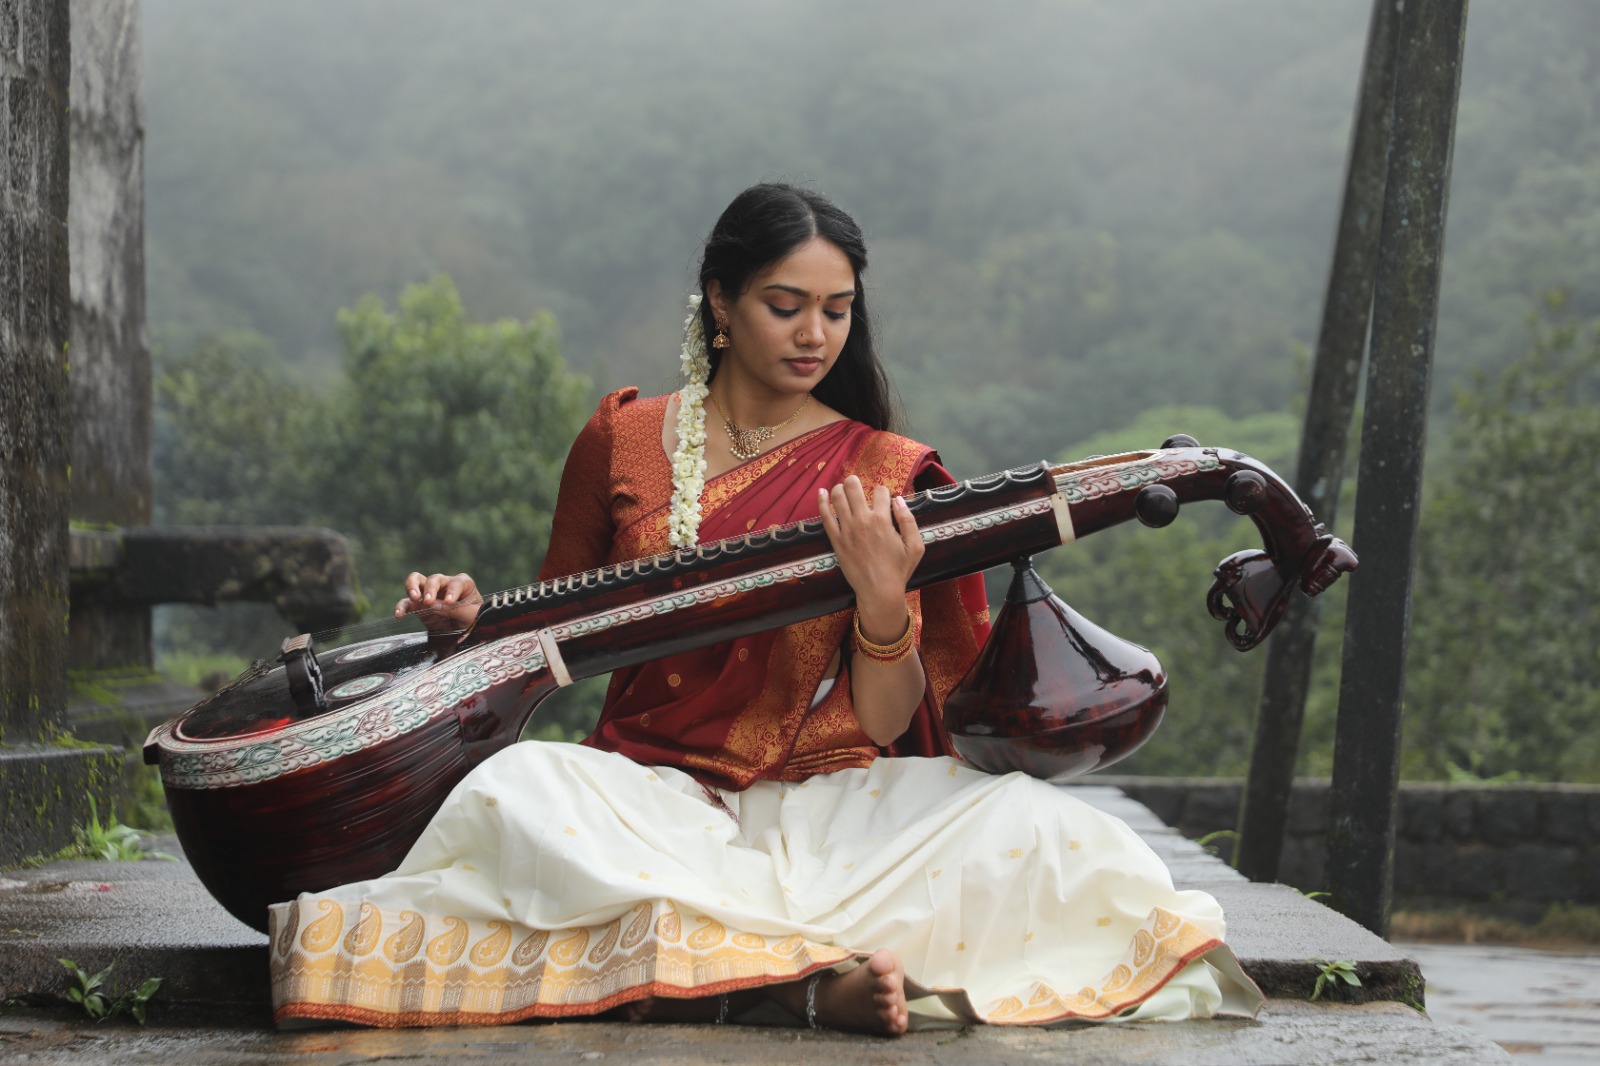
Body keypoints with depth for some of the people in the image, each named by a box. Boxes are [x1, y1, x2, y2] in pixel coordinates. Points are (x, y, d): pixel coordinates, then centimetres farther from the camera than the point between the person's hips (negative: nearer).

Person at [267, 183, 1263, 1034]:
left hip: (826, 802, 0)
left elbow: (888, 726, 1)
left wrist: (883, 603, -18)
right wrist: (481, 617, -3)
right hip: (651, 792, 0)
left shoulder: (885, 474, 6)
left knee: (1035, 836, -28)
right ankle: (804, 976, -36)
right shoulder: (622, 440, 9)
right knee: (516, 793, -35)